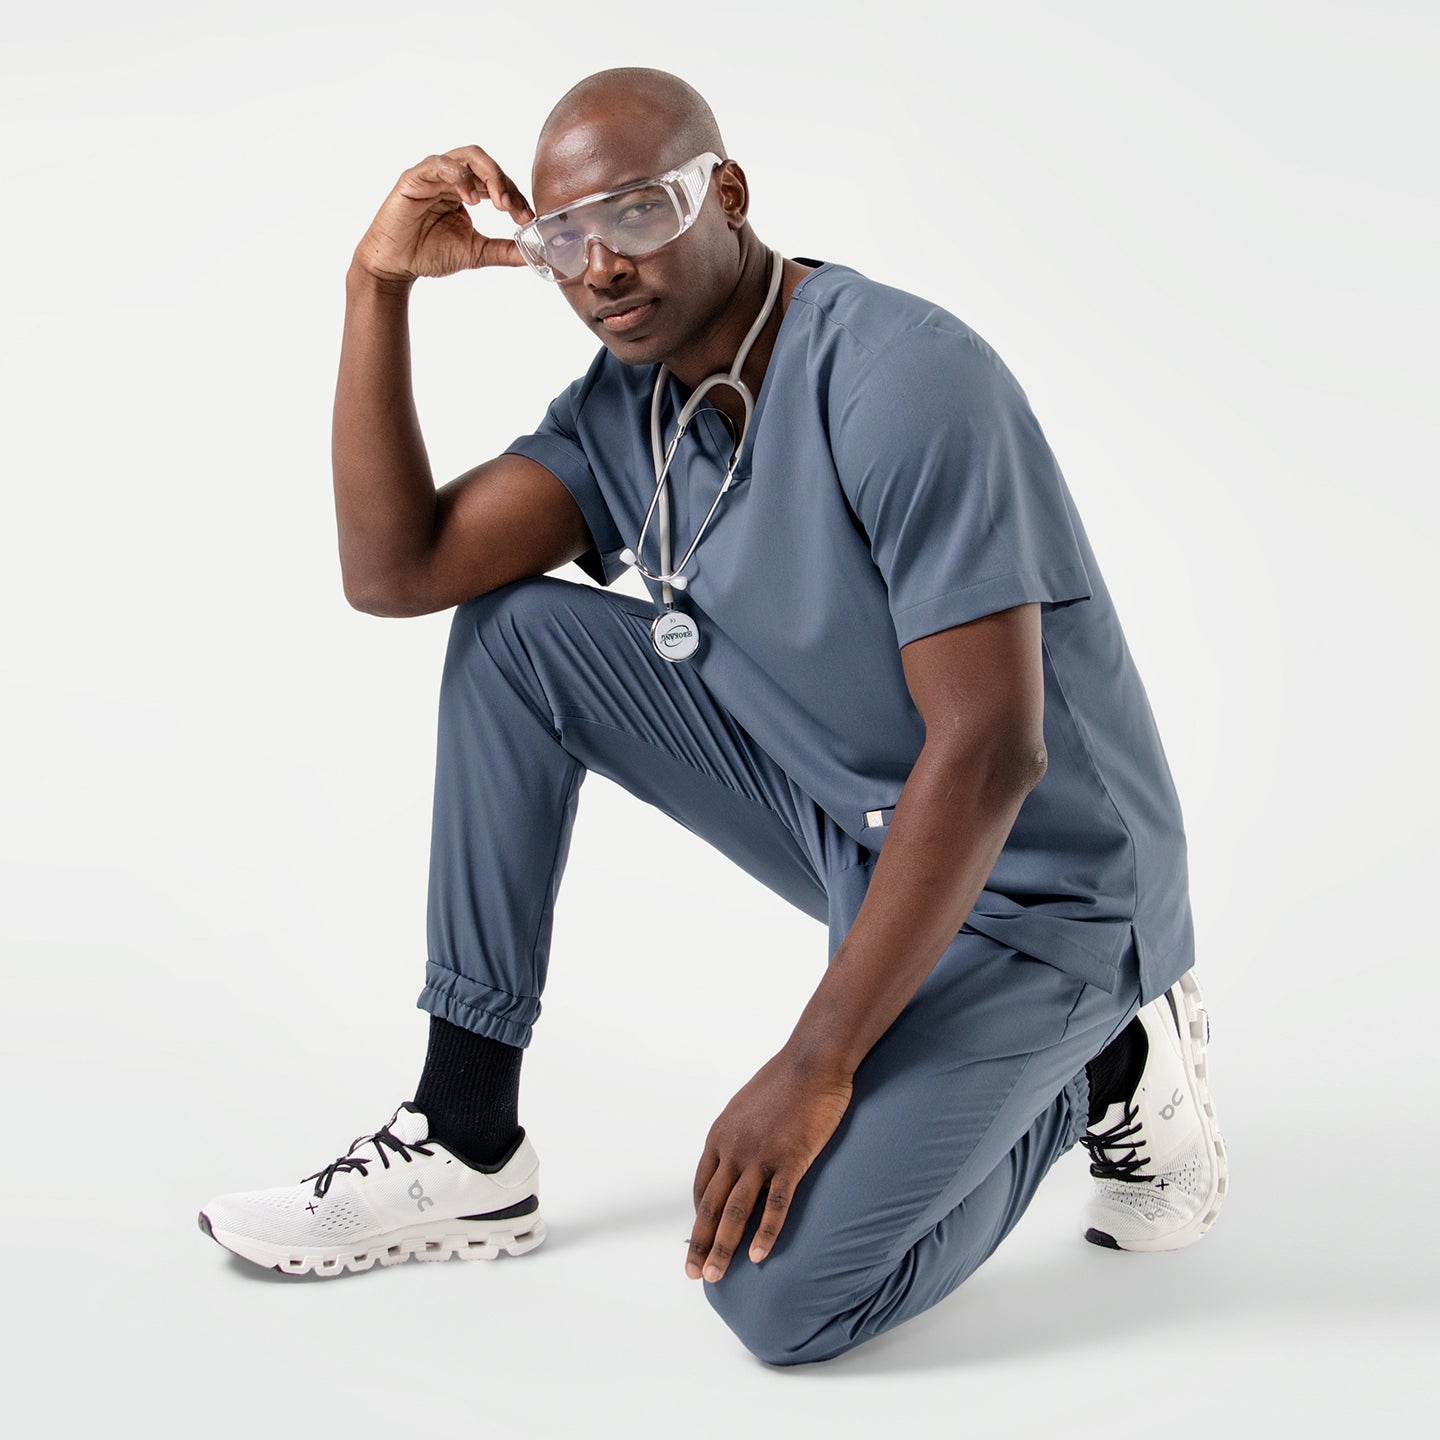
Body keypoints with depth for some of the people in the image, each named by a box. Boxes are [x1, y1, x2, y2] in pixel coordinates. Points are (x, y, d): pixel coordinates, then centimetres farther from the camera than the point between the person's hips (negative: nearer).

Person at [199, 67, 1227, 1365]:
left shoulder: (903, 379, -25)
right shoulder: (622, 407, 0)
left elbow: (990, 752, -28)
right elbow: (393, 572, -8)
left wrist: (815, 1068, -26)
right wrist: (381, 284, -12)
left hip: (1033, 883, -7)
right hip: (842, 823, 8)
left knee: (780, 1295, -24)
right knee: (513, 633, -2)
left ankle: (1100, 1069, 4)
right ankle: (466, 1150, 2)